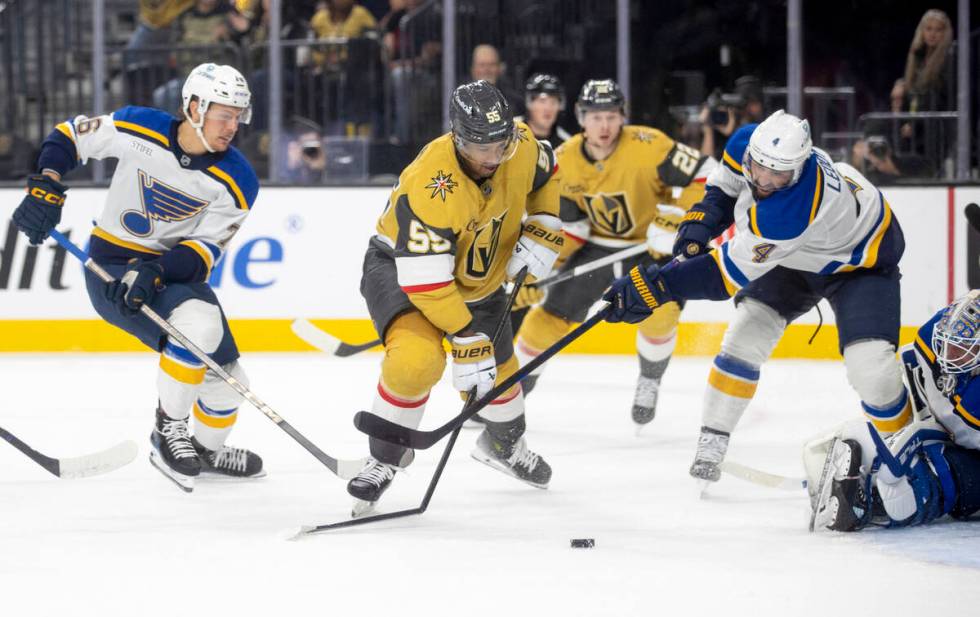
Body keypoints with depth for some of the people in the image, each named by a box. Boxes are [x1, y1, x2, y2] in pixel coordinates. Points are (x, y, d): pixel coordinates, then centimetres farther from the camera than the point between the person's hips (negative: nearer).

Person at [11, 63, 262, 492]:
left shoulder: (236, 180, -12)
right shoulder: (136, 128, -16)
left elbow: (206, 249, -16)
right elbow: (69, 136, -2)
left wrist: (156, 272, -33)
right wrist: (44, 188, -16)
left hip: (176, 272, 5)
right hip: (112, 265, -5)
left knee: (226, 379, 9)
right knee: (200, 323, -31)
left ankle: (208, 449, 40)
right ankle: (167, 431, -16)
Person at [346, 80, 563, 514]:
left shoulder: (521, 146, -20)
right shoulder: (431, 186, -39)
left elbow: (545, 174, 7)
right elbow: (425, 280, -36)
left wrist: (542, 230, -7)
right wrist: (467, 340, -34)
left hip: (477, 276, 6)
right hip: (401, 266, -6)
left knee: (499, 370, 18)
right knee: (418, 359, -32)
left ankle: (505, 445, 52)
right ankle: (385, 458, -8)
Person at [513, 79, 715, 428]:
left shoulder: (647, 146, -29)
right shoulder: (564, 161, -13)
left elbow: (705, 175, -27)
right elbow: (565, 223, -4)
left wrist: (679, 224, -33)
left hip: (651, 245, -3)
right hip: (597, 245, 3)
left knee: (660, 310, -23)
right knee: (553, 313, -1)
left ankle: (649, 383, 6)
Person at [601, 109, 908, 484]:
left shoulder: (791, 210, -45)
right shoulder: (747, 142, -23)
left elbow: (732, 272, -40)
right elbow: (726, 184, 3)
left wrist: (655, 286, -41)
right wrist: (702, 219, -14)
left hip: (862, 259, -7)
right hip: (795, 254, 7)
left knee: (872, 369, -20)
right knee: (743, 340, -6)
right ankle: (711, 444, 5)